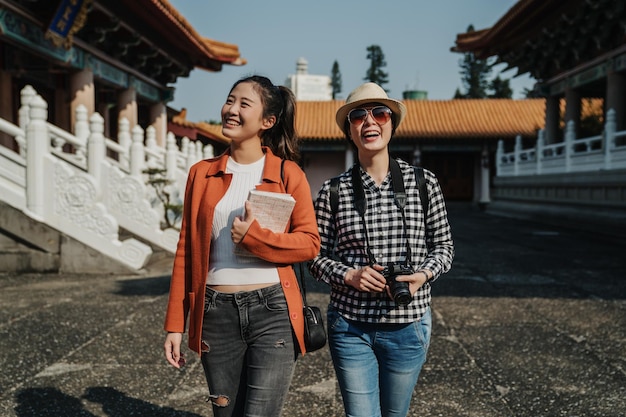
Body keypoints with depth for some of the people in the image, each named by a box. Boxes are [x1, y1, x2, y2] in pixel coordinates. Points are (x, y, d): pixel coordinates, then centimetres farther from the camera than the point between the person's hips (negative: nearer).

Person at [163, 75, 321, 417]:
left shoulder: (288, 173, 0)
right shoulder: (202, 173, 7)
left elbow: (310, 243, -2)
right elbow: (186, 251, 7)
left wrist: (253, 236, -17)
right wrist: (175, 324, 6)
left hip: (272, 311, -3)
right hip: (216, 312, 3)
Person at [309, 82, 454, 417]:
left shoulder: (424, 183, -2)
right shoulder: (333, 191, -3)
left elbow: (443, 246, 6)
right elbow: (317, 257, 2)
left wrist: (424, 274, -13)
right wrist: (349, 275, -16)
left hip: (407, 327, 1)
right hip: (350, 328, -1)